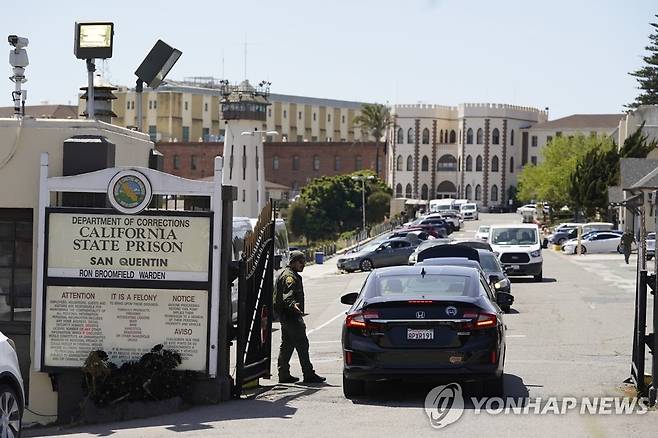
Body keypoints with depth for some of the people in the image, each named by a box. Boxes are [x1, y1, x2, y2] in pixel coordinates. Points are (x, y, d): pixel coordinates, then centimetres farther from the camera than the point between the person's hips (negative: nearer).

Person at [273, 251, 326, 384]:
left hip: (285, 316, 11)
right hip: (291, 315, -11)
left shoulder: (288, 274, 20)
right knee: (302, 344, -10)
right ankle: (309, 375, -10)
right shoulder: (290, 276, -15)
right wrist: (293, 304, -48)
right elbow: (287, 295, -30)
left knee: (287, 345, 13)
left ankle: (283, 374, 17)